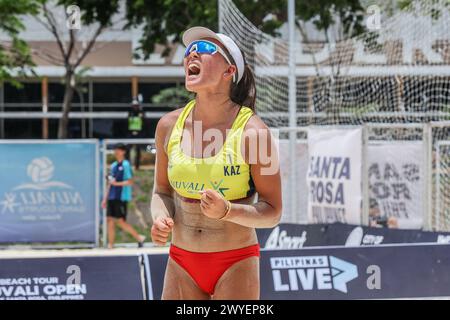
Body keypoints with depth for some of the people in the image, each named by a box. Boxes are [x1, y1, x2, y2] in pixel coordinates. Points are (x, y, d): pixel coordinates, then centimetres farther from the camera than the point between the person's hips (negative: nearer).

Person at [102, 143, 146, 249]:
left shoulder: (125, 165, -7)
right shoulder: (113, 165, 15)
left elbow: (130, 182, -13)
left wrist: (116, 183, -20)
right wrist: (105, 199, 18)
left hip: (121, 197, -8)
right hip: (112, 198, 8)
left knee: (121, 221, -7)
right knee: (110, 220, 2)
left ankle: (139, 238, 7)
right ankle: (110, 246, 4)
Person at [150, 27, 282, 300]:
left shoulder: (253, 131, -11)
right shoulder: (169, 125, 1)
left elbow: (272, 213, -8)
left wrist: (227, 211, -25)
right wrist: (161, 219, -8)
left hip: (235, 263, -4)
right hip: (182, 261, 4)